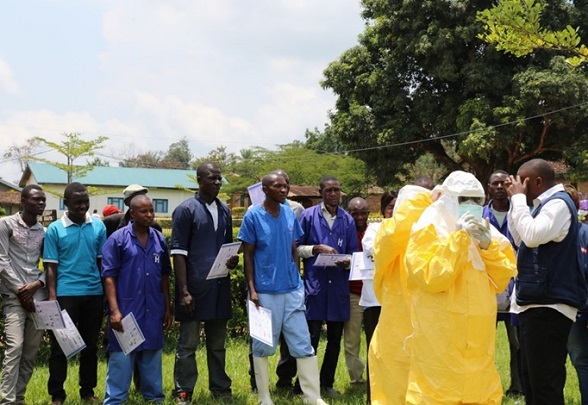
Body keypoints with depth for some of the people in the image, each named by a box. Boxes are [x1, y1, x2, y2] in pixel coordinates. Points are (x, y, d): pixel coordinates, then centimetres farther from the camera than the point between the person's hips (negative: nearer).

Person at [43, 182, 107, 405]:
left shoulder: (99, 226, 5)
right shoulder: (55, 229, -2)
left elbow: (103, 261, 10)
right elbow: (51, 266, -2)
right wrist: (52, 297, -9)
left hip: (93, 294, 3)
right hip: (66, 294, -3)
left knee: (90, 345, 12)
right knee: (60, 345, 1)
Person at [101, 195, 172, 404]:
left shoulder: (160, 240, 8)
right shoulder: (117, 239, -6)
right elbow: (109, 277, -8)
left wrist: (167, 308, 13)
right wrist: (114, 310, -14)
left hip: (153, 312, 5)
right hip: (126, 311, -4)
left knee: (152, 358, 14)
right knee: (121, 359, -1)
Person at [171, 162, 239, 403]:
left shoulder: (224, 211, 12)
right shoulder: (186, 210, -5)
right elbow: (178, 253, -8)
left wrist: (233, 260, -2)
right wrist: (183, 291, -15)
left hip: (220, 287, 6)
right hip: (195, 287, -5)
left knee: (217, 343, 13)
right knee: (188, 344, 2)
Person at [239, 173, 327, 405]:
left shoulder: (290, 214, 7)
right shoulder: (253, 217, -5)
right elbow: (248, 255, -3)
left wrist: (298, 281, 11)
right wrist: (252, 290, -9)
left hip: (292, 290, 4)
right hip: (265, 292, -4)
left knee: (303, 344, 3)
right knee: (262, 345, 6)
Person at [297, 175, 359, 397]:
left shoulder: (347, 220, 8)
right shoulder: (308, 216, 0)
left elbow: (353, 253, 10)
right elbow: (297, 248, 1)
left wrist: (347, 261, -11)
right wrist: (317, 248, -14)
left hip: (339, 286, 3)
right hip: (315, 284, -3)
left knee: (335, 338, 10)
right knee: (311, 338, -3)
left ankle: (327, 383, 22)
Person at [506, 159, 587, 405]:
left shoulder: (558, 203, -14)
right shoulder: (545, 204, 16)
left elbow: (532, 236, -27)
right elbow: (520, 239, 20)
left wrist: (519, 198, -15)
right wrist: (515, 200, 11)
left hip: (548, 304, -10)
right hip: (536, 302, 10)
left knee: (545, 384, -10)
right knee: (533, 381, 16)